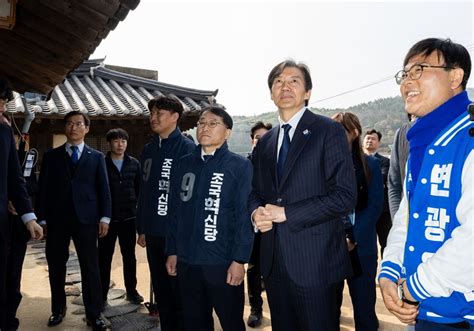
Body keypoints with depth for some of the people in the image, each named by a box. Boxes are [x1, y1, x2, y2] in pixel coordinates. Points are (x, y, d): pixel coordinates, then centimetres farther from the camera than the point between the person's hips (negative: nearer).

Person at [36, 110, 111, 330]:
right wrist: (42, 219, 0)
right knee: (56, 266, 9)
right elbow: (43, 189, 7)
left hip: (86, 219, -1)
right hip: (56, 219, 2)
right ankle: (58, 309, 27)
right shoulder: (51, 156, 11)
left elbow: (103, 188, 4)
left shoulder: (96, 157, 9)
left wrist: (104, 217, -5)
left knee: (90, 267, 0)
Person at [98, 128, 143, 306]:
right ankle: (102, 293, 20)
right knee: (105, 257, 7)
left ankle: (131, 290, 26)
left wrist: (135, 205, -1)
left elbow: (140, 188, 7)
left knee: (129, 256, 13)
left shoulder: (134, 164, 3)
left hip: (129, 217, 2)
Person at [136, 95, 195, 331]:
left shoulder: (186, 148, -9)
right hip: (153, 232, 6)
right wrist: (142, 228, 13)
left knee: (179, 290, 6)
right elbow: (143, 192, 14)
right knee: (160, 289, 17)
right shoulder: (149, 150, 10)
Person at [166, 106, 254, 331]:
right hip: (187, 261, 4)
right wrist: (172, 252, 9)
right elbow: (177, 211, 9)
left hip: (223, 263, -4)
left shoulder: (240, 166, -5)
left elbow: (244, 216, -9)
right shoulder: (185, 164, 7)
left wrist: (239, 260, -12)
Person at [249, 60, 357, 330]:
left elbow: (345, 196, -14)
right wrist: (256, 212, -4)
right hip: (274, 261, 6)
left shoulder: (329, 131, -6)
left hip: (316, 261, -5)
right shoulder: (265, 142, 13)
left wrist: (286, 213, -16)